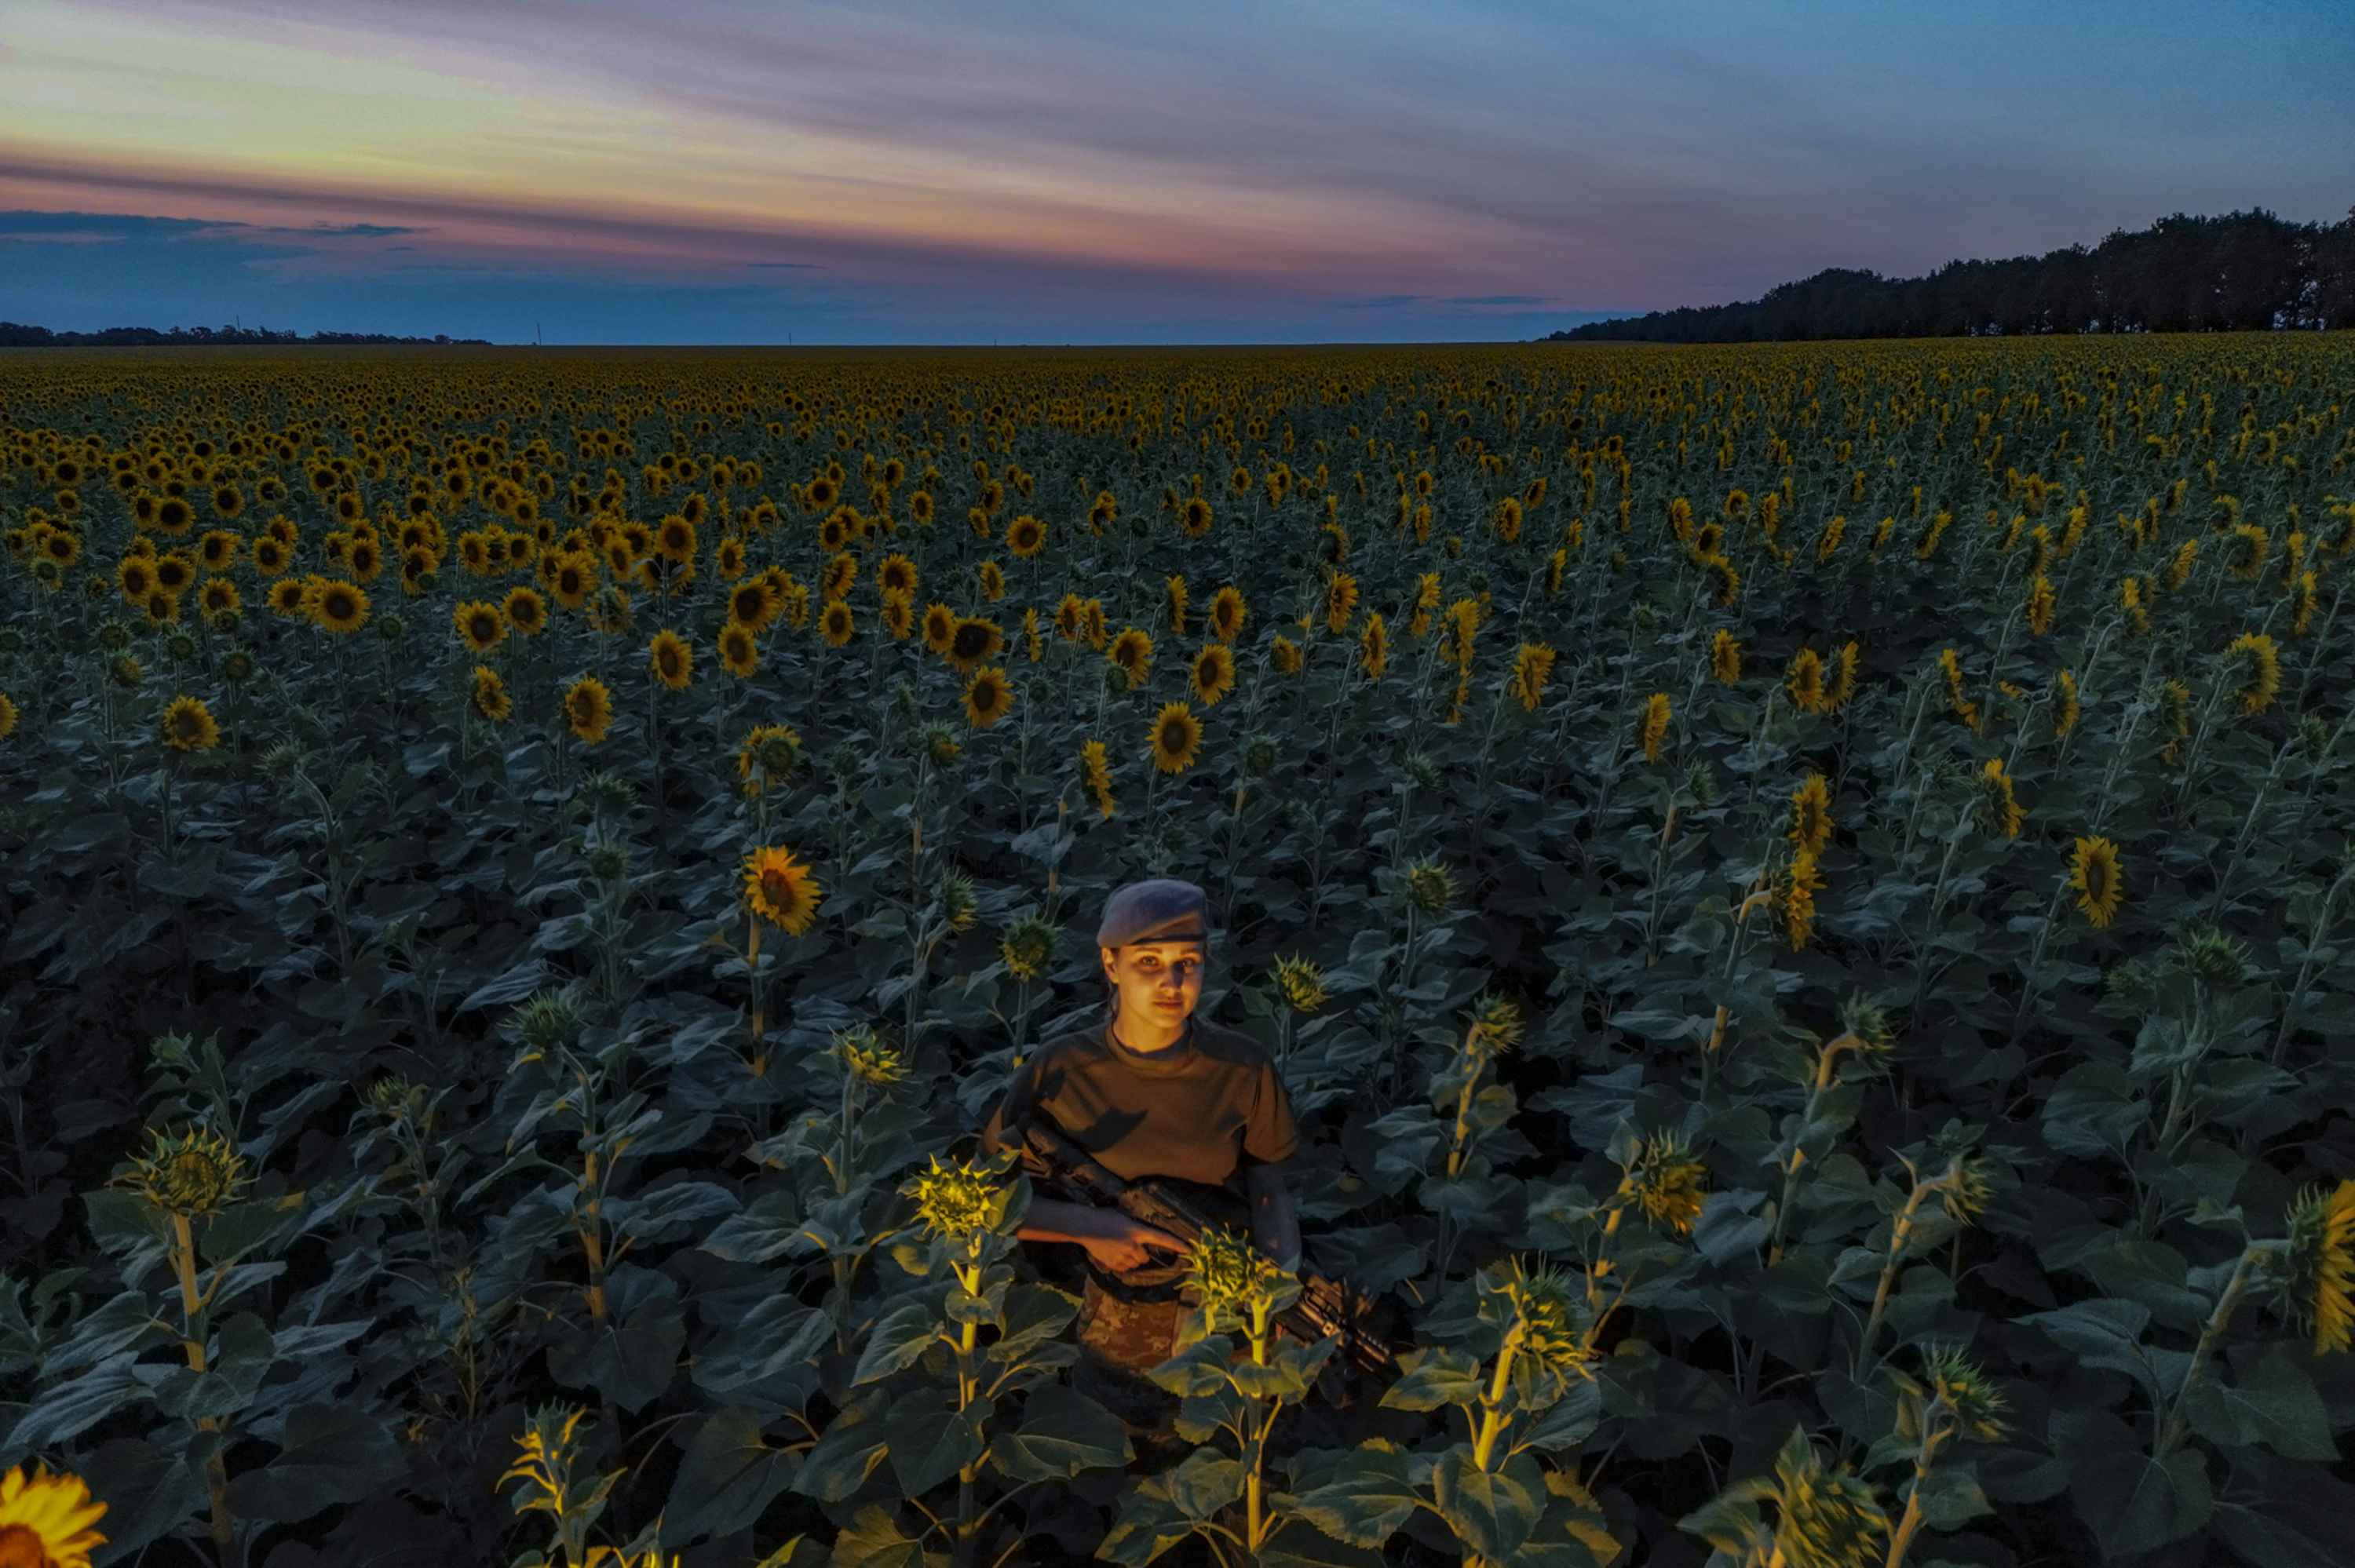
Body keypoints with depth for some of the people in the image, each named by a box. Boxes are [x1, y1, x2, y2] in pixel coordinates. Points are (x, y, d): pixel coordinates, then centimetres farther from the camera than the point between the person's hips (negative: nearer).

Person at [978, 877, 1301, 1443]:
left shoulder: (1242, 1067, -15)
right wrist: (1088, 1226, -25)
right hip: (1118, 1331, 0)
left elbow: (1267, 1183, -3)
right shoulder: (1058, 1073, -18)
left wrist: (1286, 1276, -21)